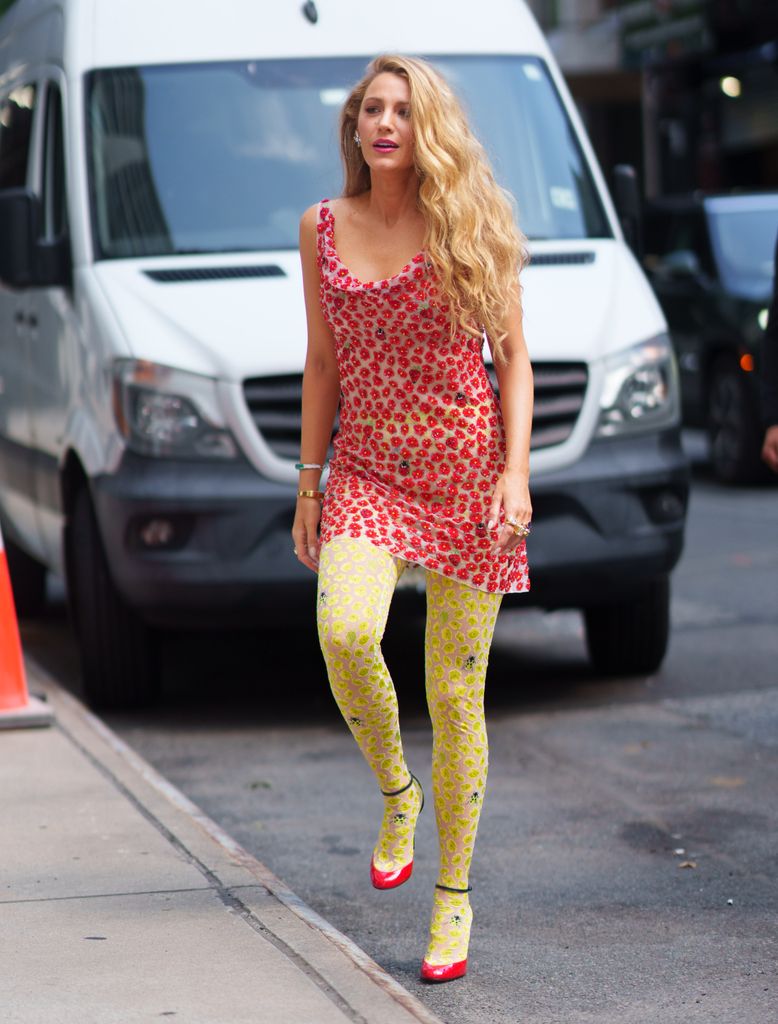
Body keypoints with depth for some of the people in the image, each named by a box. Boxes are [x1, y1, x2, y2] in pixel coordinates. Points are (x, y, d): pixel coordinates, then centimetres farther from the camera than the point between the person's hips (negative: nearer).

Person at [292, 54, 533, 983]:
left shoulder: (469, 225, -2)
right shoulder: (323, 229, 7)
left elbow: (513, 358, 0)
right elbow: (322, 364, 12)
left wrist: (516, 472, -11)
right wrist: (309, 485, 9)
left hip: (467, 473, -2)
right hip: (367, 475, 2)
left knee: (455, 696, 1)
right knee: (345, 632, -27)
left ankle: (454, 895, 16)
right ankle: (395, 792, 2)